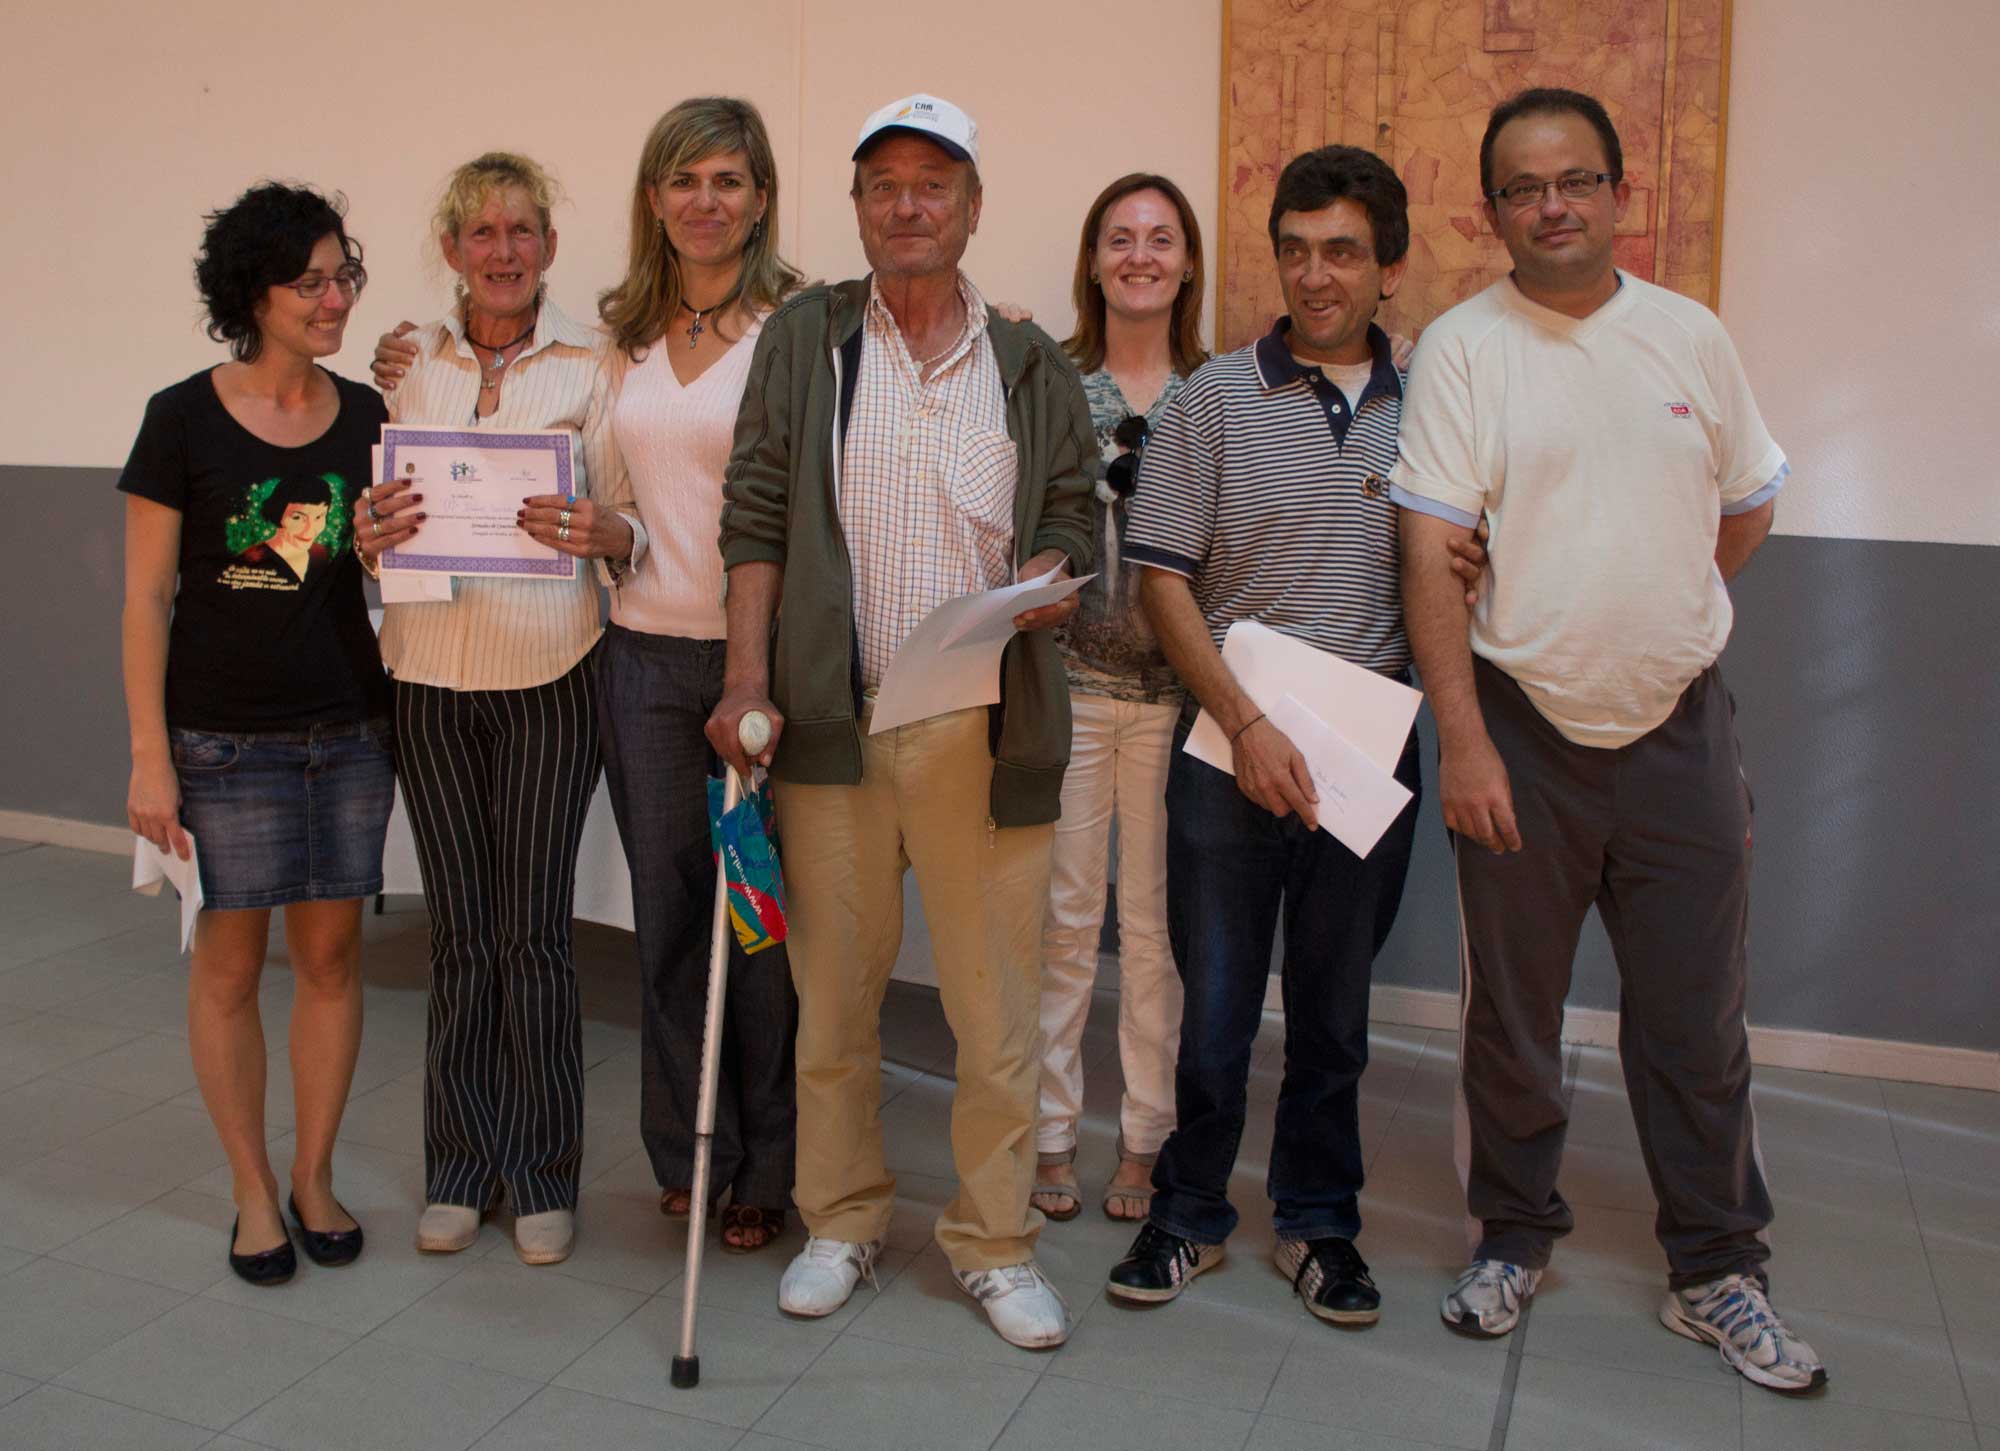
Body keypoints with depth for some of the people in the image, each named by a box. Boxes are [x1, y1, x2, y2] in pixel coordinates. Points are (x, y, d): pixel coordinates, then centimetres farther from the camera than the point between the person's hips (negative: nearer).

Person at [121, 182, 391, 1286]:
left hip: (348, 729, 3)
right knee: (230, 960, 5)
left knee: (331, 951, 8)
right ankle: (253, 1191, 22)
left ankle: (315, 1176, 25)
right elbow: (147, 596, -4)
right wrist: (149, 757, -8)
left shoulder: (366, 416, 5)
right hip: (225, 737, -3)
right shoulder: (183, 419, -5)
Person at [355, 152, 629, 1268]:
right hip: (431, 673, 3)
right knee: (460, 927, 9)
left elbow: (631, 524, -1)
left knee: (534, 930, 1)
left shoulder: (591, 361, 0)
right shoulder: (412, 362, 9)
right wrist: (370, 535, -11)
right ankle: (461, 1166, 23)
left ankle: (543, 1174, 16)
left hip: (549, 673, -2)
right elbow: (382, 503, 12)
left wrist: (598, 532, -24)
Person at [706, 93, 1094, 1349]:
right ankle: (843, 1220, 27)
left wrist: (1050, 574, -11)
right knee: (834, 985, 9)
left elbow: (1072, 518, 13)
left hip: (987, 725, 0)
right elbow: (756, 520, 5)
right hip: (834, 717, 0)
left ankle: (998, 1241, 20)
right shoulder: (803, 341, 8)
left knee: (999, 996, 3)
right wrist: (747, 680, -3)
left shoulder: (1033, 368, 10)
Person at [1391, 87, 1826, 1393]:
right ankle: (1515, 1238, 29)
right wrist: (1463, 737, -17)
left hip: (1679, 724, 3)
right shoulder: (1462, 347, -4)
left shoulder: (1692, 337, 6)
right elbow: (1432, 554, -11)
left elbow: (1748, 509, 18)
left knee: (1696, 1017, 9)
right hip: (1521, 731, -2)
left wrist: (1651, 622, 11)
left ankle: (1717, 1273, 25)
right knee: (1512, 1009, 10)